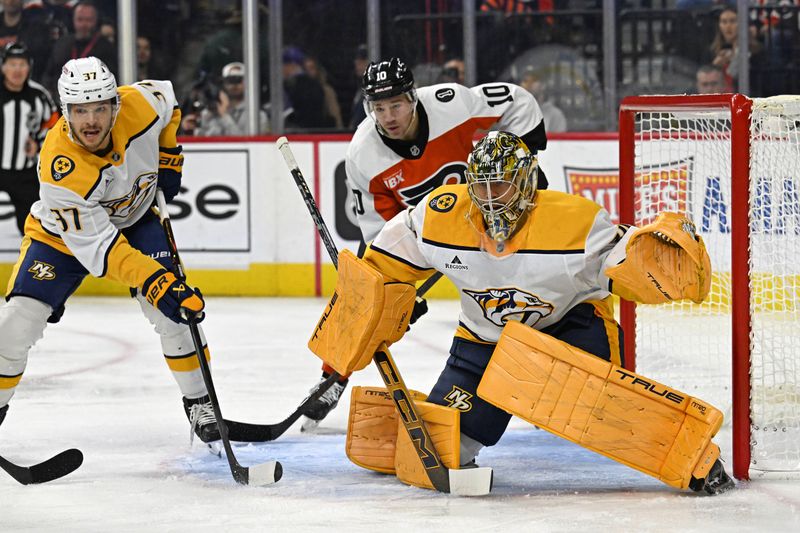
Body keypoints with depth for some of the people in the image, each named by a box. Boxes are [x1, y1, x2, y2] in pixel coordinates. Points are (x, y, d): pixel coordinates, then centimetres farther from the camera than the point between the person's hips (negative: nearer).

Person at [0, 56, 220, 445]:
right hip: (64, 232, -3)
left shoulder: (140, 103, -28)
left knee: (174, 310, -14)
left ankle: (197, 402, 3)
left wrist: (168, 157, -2)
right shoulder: (60, 169, -38)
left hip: (134, 217, 3)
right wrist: (154, 282, -45)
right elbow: (98, 246, -37)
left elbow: (167, 98, 0)